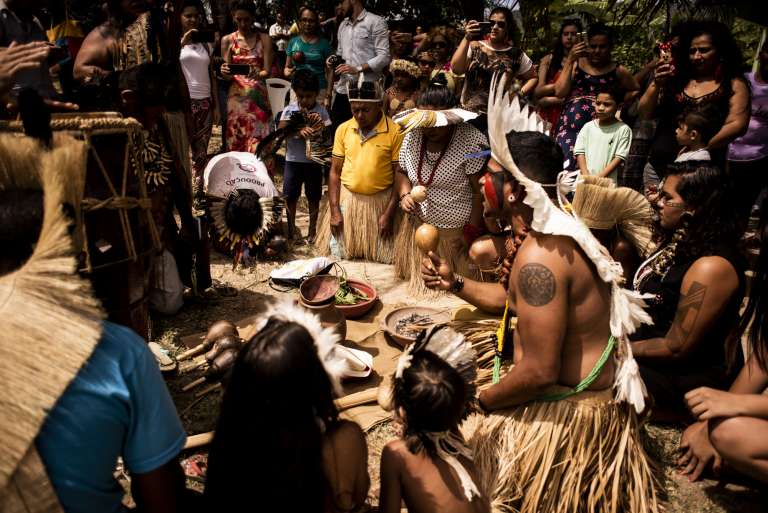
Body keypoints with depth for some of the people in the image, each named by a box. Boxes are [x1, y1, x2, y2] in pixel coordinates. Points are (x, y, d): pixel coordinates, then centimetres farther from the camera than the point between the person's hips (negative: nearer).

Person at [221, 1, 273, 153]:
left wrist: (257, 74, -26)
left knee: (258, 141, -5)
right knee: (236, 140, 2)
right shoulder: (227, 40, 5)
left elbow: (267, 71, -3)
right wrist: (225, 72, -20)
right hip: (237, 96, 1)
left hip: (258, 96, -1)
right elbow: (227, 75, 4)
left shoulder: (264, 39, 1)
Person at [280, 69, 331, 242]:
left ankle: (312, 230, 24)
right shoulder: (290, 110, -2)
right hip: (293, 160, 1)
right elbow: (281, 130, -15)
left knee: (313, 197, 9)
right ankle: (291, 226, 30)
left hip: (314, 160, -1)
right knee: (290, 196, 10)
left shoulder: (321, 111, -3)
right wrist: (299, 131, -30)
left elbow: (326, 134, -5)